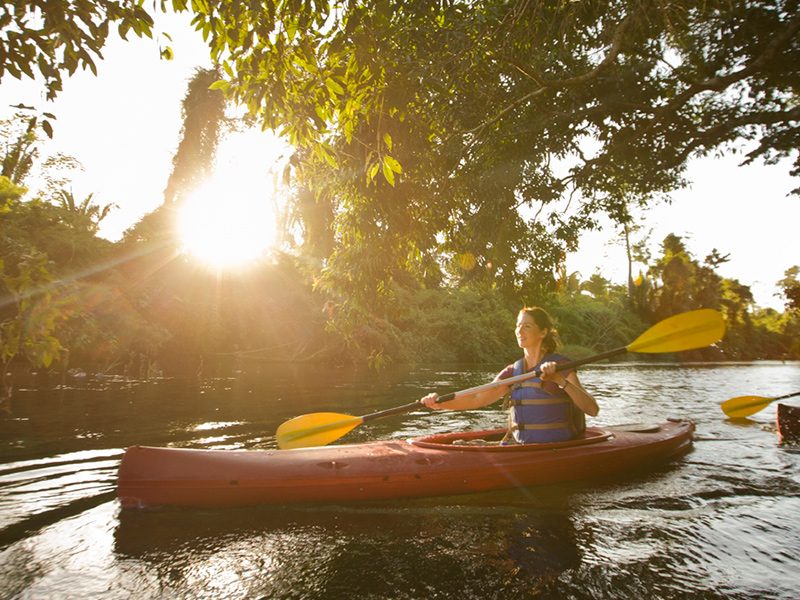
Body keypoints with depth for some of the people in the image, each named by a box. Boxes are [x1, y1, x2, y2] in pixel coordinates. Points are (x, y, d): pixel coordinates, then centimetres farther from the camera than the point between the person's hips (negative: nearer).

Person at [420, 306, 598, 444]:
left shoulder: (560, 365, -7)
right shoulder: (513, 371, 8)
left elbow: (592, 409, -17)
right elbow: (477, 399, -3)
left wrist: (560, 380, -31)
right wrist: (441, 403, -18)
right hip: (520, 447, 5)